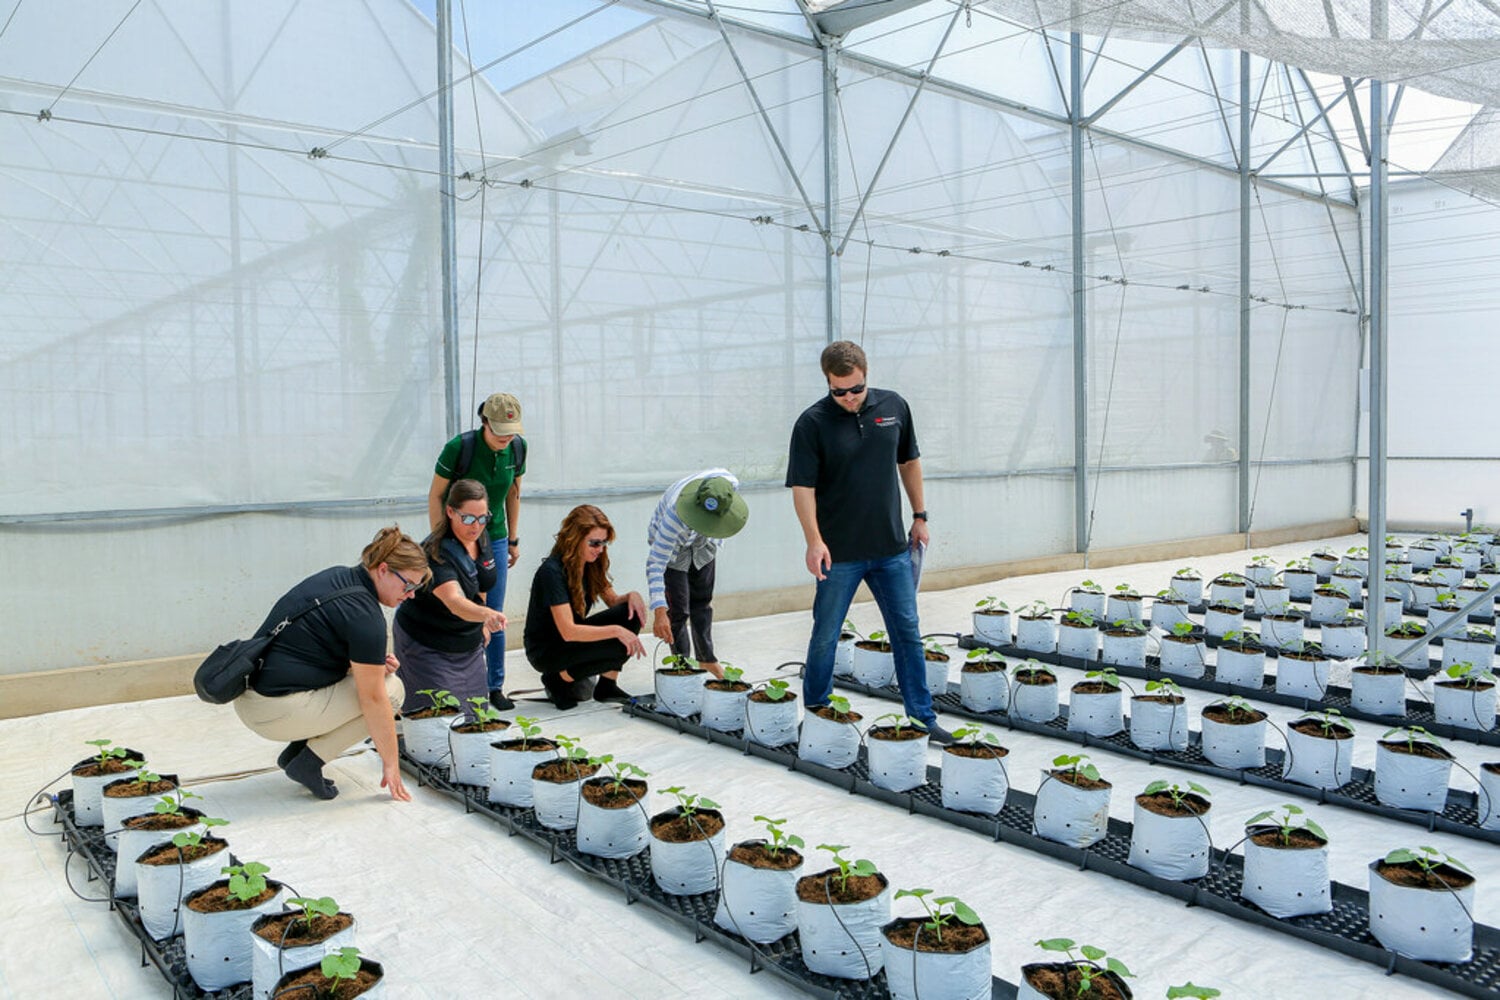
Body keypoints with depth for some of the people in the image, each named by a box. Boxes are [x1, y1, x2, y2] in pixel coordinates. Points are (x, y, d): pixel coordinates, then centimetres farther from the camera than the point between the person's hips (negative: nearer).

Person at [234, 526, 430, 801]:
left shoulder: (338, 577, 9)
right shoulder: (364, 615, -18)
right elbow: (373, 699, -15)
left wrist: (373, 664, 6)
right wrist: (390, 763, -6)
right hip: (277, 712, -9)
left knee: (376, 677, 18)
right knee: (391, 688, -4)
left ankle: (296, 749, 15)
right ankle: (309, 762, -3)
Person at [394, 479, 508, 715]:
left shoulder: (481, 538, -5)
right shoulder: (436, 553, -30)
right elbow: (454, 601, -47)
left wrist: (483, 625, 15)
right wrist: (487, 614, -65)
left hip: (469, 643, 7)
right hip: (426, 647, -7)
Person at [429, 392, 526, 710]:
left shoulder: (517, 447, -6)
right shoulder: (459, 447, -19)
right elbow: (435, 495, -10)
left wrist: (512, 539, 12)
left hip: (495, 538, 4)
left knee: (494, 615, 6)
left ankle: (495, 687, 16)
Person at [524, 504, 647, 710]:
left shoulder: (592, 564, 0)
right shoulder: (552, 572, -25)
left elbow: (613, 602, 5)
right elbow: (568, 631, -31)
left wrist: (631, 596, -18)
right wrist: (616, 631, -37)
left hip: (573, 636, 8)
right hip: (545, 652, -8)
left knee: (631, 614, -14)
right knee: (619, 646, -27)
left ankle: (607, 685, -4)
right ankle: (559, 679, -7)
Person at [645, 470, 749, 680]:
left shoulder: (729, 482, -32)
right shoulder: (675, 514, -46)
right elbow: (655, 563, -44)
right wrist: (659, 612, -51)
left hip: (703, 546, 5)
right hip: (672, 548, -4)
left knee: (702, 602, 15)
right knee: (678, 610, -8)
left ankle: (706, 658, 31)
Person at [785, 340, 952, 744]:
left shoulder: (894, 407, 1)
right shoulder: (813, 422, -11)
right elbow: (803, 486, -13)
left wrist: (920, 516, 14)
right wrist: (814, 540, -23)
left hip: (892, 547, 4)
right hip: (839, 552, -3)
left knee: (907, 633, 9)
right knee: (825, 636, 6)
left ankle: (922, 717, 19)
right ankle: (815, 715, 23)